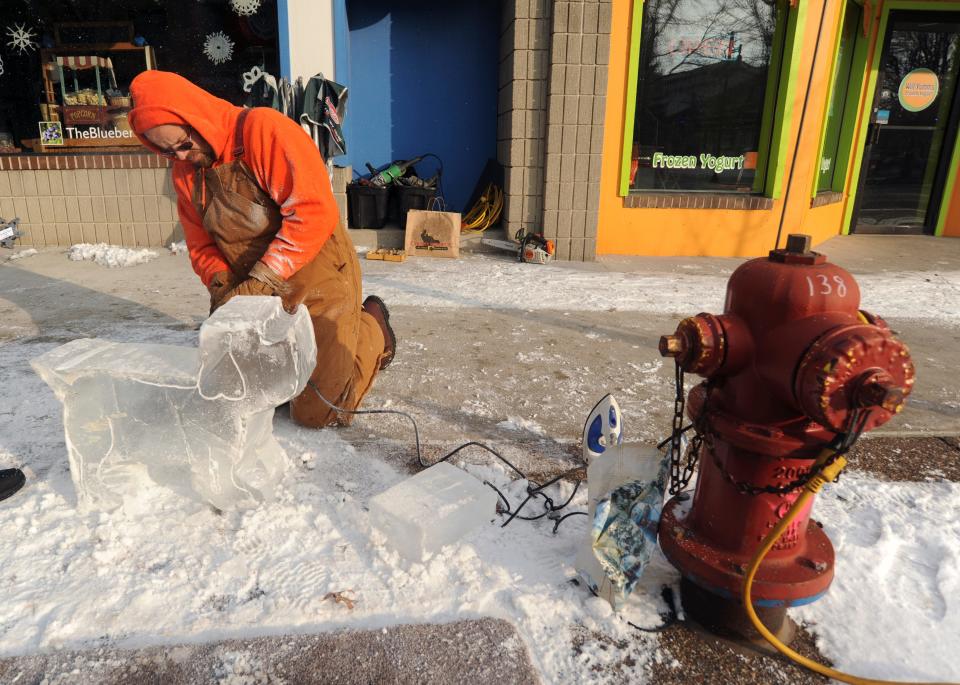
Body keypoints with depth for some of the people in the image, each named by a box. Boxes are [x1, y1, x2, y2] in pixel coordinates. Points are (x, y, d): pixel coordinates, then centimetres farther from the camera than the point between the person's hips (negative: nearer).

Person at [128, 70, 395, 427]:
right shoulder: (185, 170, 5)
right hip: (259, 296, 8)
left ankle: (372, 327, 22)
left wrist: (260, 280, -26)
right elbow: (201, 245, 9)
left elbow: (314, 211, -26)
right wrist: (220, 284, -13)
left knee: (318, 413, -4)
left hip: (318, 284, -7)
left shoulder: (263, 129, -18)